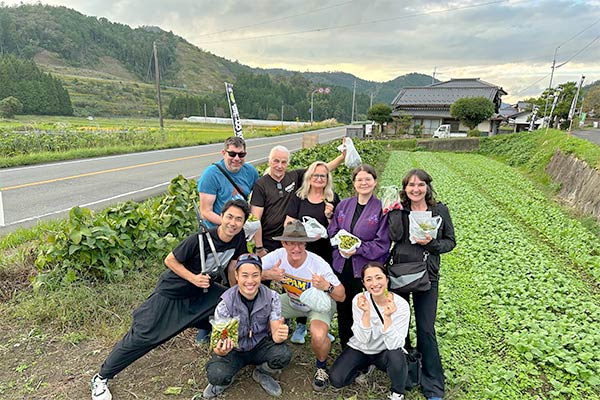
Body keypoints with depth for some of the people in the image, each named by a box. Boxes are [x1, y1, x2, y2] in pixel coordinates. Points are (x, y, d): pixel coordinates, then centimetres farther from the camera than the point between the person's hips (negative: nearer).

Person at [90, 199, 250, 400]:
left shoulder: (239, 237, -15)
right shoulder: (200, 239, -32)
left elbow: (233, 264, 3)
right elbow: (170, 260, -19)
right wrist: (193, 278, -29)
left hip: (204, 290, 6)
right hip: (172, 291, -5)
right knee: (143, 335, -2)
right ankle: (101, 378, 19)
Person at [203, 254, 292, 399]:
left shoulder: (272, 297, -17)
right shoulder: (225, 304, -21)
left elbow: (275, 332, -17)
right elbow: (219, 339, -16)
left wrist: (279, 336, -42)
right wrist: (219, 351, -41)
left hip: (260, 346, 2)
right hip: (233, 349, -1)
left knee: (284, 355, -28)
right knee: (216, 375, -31)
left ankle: (262, 374, 7)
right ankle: (224, 380, 9)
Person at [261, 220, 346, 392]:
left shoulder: (319, 264, -32)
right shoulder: (278, 255, -25)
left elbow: (341, 297, -25)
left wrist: (327, 286, -47)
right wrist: (268, 274, -39)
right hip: (292, 301, 4)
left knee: (318, 337, -31)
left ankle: (321, 366, 4)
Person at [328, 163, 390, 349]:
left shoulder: (382, 209, -7)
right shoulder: (343, 205, 7)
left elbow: (382, 243, -9)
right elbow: (332, 231, 10)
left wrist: (358, 249, -18)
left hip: (367, 269, -4)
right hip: (342, 266, 4)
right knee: (343, 310, 16)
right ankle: (345, 350, 37)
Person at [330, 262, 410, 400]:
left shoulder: (401, 305, -23)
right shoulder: (359, 300, -19)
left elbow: (394, 345, -28)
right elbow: (363, 339, -22)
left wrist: (387, 317, -41)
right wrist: (366, 313, -37)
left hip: (385, 352, -1)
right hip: (360, 349, 2)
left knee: (396, 356, -34)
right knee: (336, 379, -16)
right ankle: (365, 367, 15)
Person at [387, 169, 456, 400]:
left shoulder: (440, 210, -1)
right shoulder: (398, 210, 0)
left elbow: (450, 241, 1)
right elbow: (396, 236, -10)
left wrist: (431, 243, -15)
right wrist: (394, 210, -15)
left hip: (427, 276, -1)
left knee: (426, 330, 2)